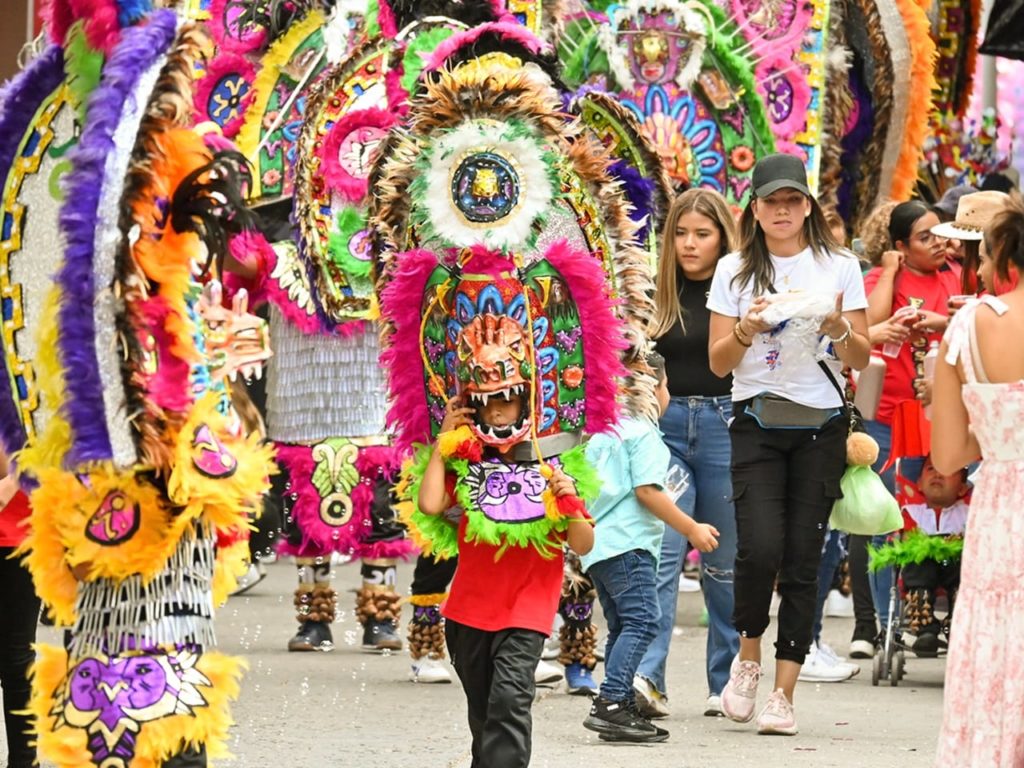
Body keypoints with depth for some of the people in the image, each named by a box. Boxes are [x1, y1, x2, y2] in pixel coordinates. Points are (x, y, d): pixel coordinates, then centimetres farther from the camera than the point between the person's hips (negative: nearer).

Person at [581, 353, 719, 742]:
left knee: (621, 627, 12)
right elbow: (646, 490, -15)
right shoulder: (643, 433, -7)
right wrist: (691, 528, -10)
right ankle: (610, 704, -26)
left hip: (596, 545, 10)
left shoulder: (601, 433, 20)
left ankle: (623, 710, 10)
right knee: (641, 621, -15)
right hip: (628, 543, -10)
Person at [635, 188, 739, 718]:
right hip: (665, 426, 1)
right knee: (659, 553, -11)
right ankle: (645, 676, -21)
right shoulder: (656, 293, 9)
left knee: (725, 562, 7)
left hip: (726, 424, -1)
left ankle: (728, 683, 16)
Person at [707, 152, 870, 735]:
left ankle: (784, 693, 2)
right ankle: (749, 656, 8)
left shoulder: (839, 267, 6)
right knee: (761, 549, -17)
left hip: (821, 426, 1)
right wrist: (746, 329, -14)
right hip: (757, 424, 0)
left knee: (803, 559, -2)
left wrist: (839, 328, -13)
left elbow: (862, 359, 7)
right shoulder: (736, 271, 7)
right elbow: (718, 362, 6)